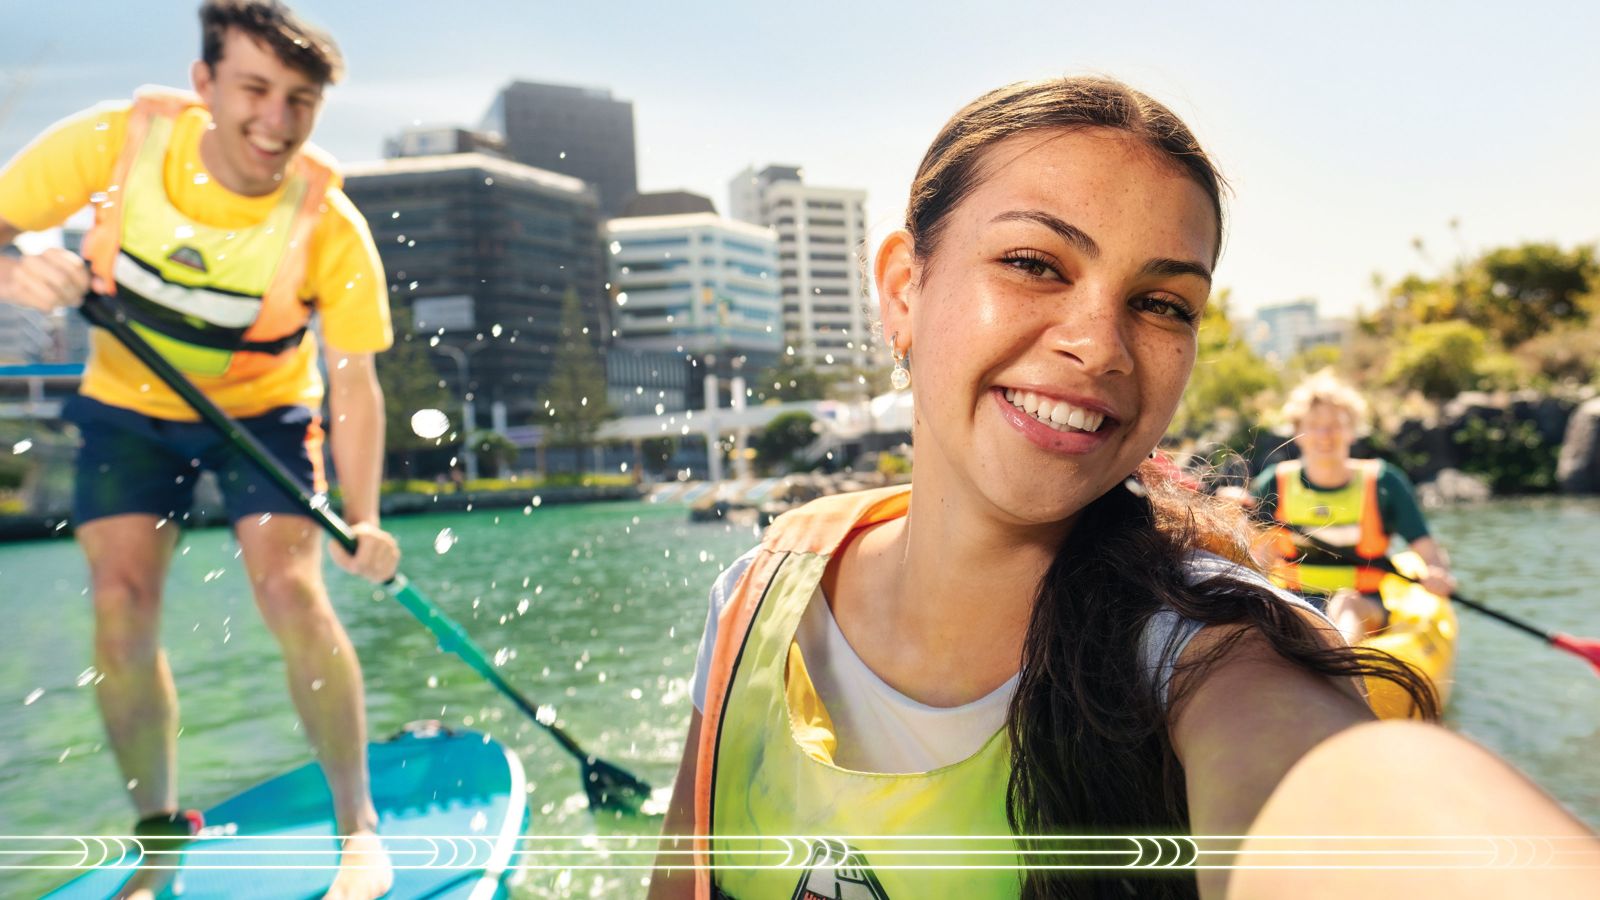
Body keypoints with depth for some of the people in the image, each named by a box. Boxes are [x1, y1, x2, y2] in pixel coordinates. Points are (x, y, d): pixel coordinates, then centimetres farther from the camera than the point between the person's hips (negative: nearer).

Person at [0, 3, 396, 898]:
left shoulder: (331, 228, -25)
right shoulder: (116, 141, -21)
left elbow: (354, 380, -22)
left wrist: (362, 521, -30)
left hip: (265, 412, -2)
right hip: (128, 404, 2)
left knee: (291, 593, -19)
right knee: (122, 610, -7)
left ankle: (360, 826, 0)